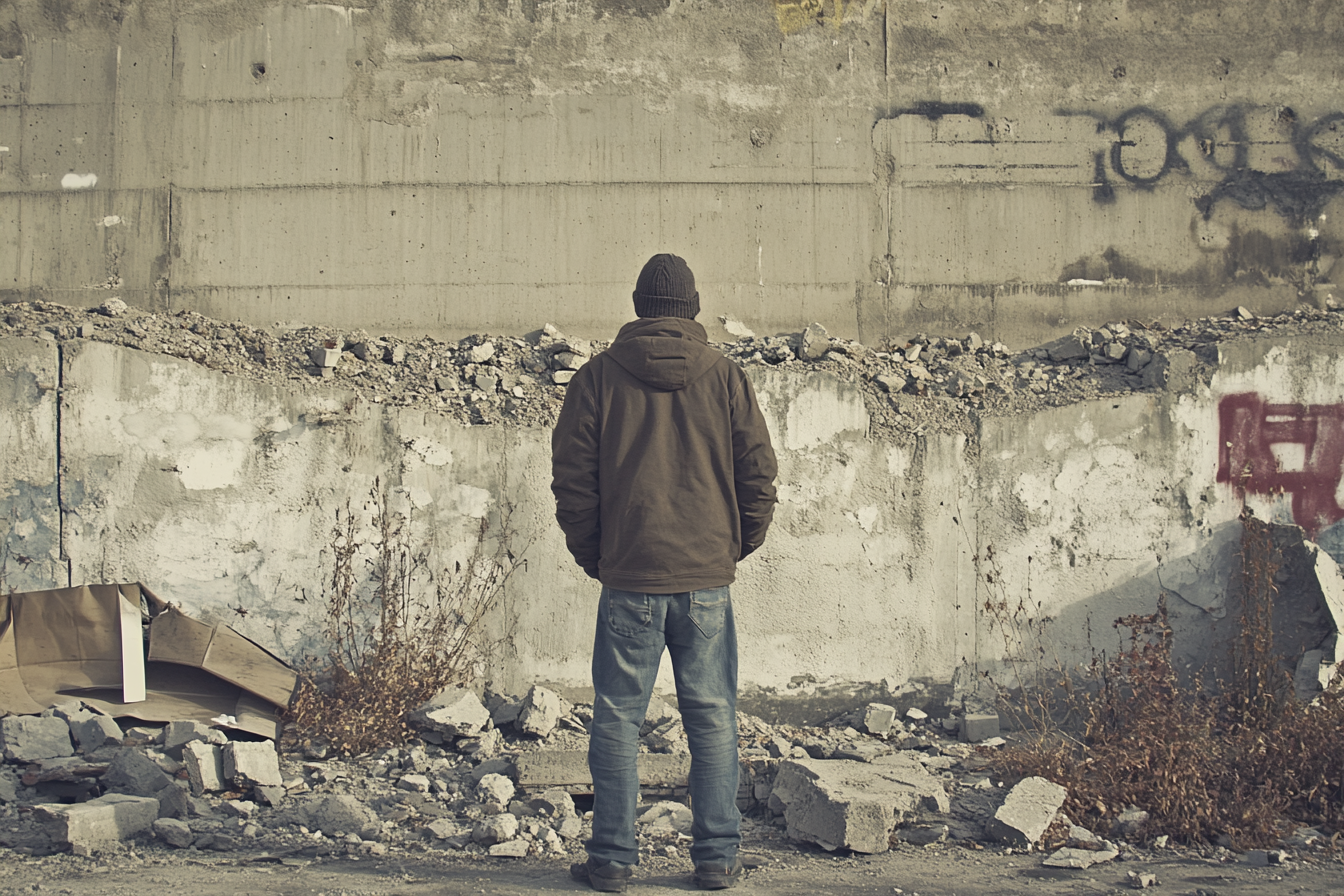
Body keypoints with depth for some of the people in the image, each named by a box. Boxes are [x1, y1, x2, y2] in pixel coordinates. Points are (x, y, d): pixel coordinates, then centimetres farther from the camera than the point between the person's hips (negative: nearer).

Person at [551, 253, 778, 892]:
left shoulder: (598, 376, 1)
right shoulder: (726, 377, 3)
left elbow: (571, 477, 1)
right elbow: (758, 473, 3)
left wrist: (590, 553, 11)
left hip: (628, 578, -1)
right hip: (707, 577, 1)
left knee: (617, 719, 5)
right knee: (712, 720, 7)